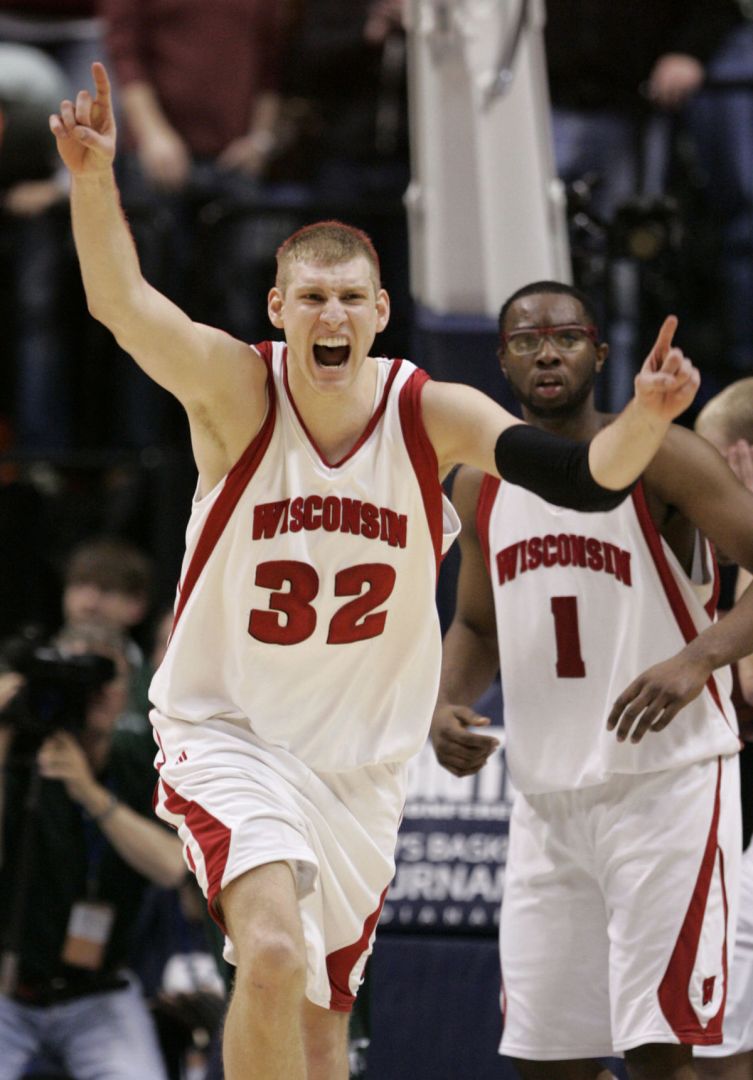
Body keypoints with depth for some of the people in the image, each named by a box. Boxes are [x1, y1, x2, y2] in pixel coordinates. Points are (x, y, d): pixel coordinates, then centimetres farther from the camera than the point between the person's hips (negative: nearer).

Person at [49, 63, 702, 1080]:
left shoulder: (430, 415, -8)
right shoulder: (236, 388, -15)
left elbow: (584, 477, -17)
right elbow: (119, 300, -31)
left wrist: (645, 418, -39)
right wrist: (93, 178, -49)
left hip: (361, 757, 4)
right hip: (228, 736, -4)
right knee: (274, 952, -28)